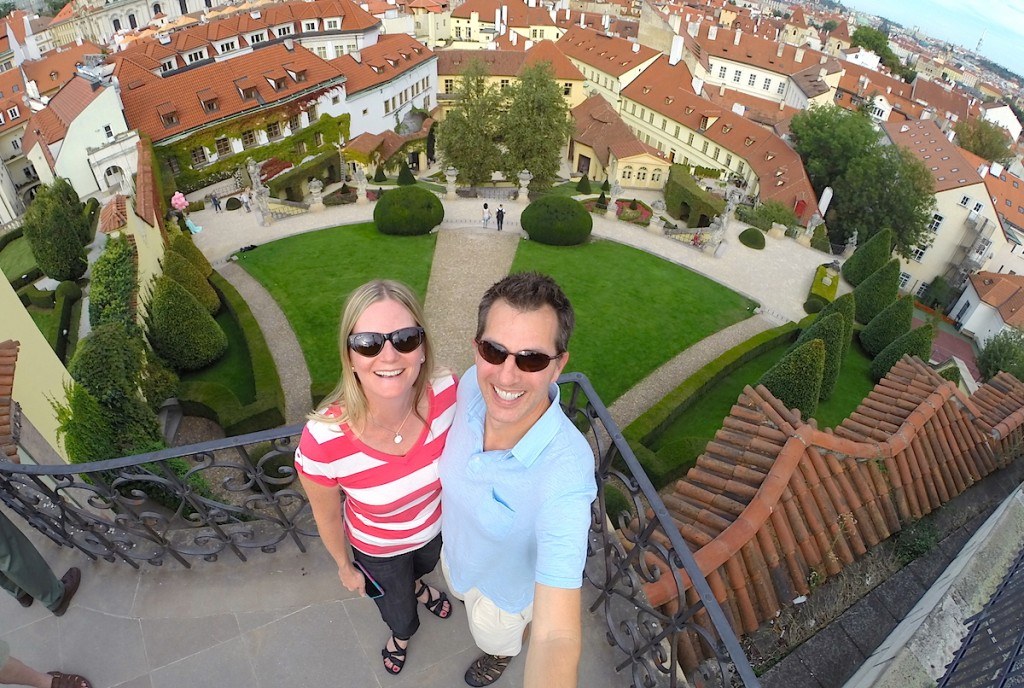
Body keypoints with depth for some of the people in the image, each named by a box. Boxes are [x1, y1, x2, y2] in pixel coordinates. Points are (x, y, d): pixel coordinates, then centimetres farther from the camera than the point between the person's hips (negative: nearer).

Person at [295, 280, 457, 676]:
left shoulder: (448, 394, -35)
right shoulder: (323, 441, -40)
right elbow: (327, 515, -18)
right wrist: (345, 568, 0)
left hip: (437, 527, 2)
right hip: (378, 549, -2)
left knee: (423, 567, 38)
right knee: (398, 612, 30)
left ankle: (416, 586, 76)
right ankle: (402, 633, 69)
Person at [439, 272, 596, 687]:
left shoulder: (566, 473, -47)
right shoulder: (473, 384, -30)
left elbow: (557, 635, -48)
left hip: (506, 585, -3)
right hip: (454, 546, 4)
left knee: (495, 636, 32)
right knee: (463, 592, 39)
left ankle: (503, 653, 68)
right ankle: (463, 599, 74)